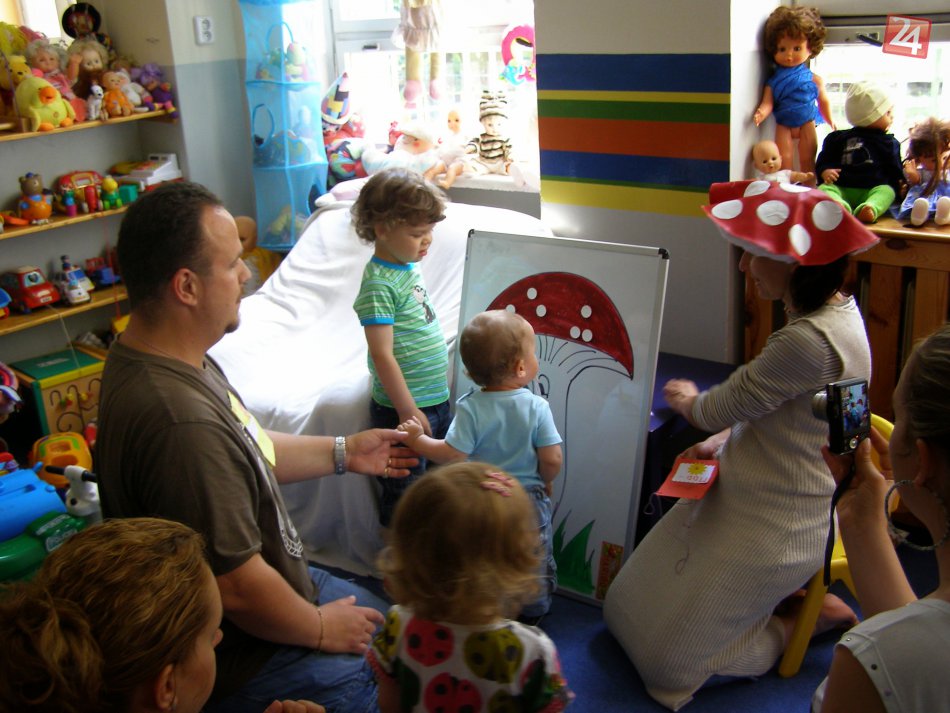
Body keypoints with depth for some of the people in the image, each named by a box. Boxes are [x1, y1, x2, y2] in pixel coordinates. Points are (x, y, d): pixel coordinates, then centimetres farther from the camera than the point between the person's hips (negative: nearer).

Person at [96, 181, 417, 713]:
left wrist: (343, 453, 11)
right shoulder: (181, 422, -38)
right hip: (244, 658, -10)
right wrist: (320, 628, -13)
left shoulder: (165, 355, -3)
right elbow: (237, 590, -30)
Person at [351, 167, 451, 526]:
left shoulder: (409, 267, 7)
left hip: (436, 399, 9)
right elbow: (382, 354, -22)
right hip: (406, 407, -9)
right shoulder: (379, 284, -21)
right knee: (404, 491, 6)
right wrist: (408, 411, -20)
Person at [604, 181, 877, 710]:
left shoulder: (809, 341, -31)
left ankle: (808, 615, 12)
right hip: (742, 498, 10)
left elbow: (717, 411, -19)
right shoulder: (836, 307, 1)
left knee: (666, 663, 2)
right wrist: (724, 440, 2)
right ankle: (788, 596, 19)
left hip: (770, 527, -10)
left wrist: (689, 401, 3)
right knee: (628, 609, 17)